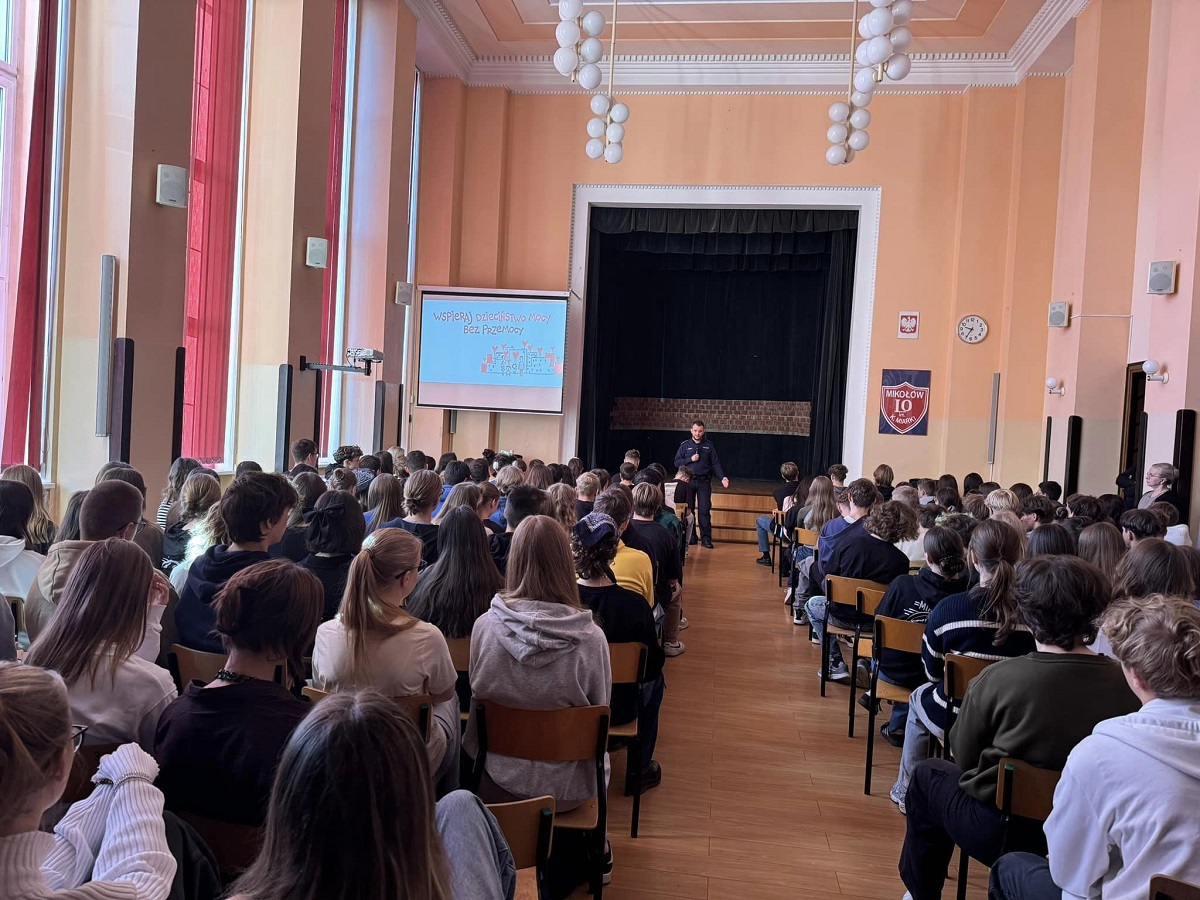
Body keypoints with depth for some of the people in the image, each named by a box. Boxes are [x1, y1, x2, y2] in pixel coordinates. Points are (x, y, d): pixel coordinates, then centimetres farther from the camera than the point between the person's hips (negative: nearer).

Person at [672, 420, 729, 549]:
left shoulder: (709, 445, 6)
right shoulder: (685, 445, 5)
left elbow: (716, 463, 3)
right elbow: (677, 462, 3)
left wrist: (722, 477, -9)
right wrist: (690, 459, -11)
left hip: (704, 482, -1)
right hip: (688, 481, 1)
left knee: (705, 510, -5)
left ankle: (706, 539, -4)